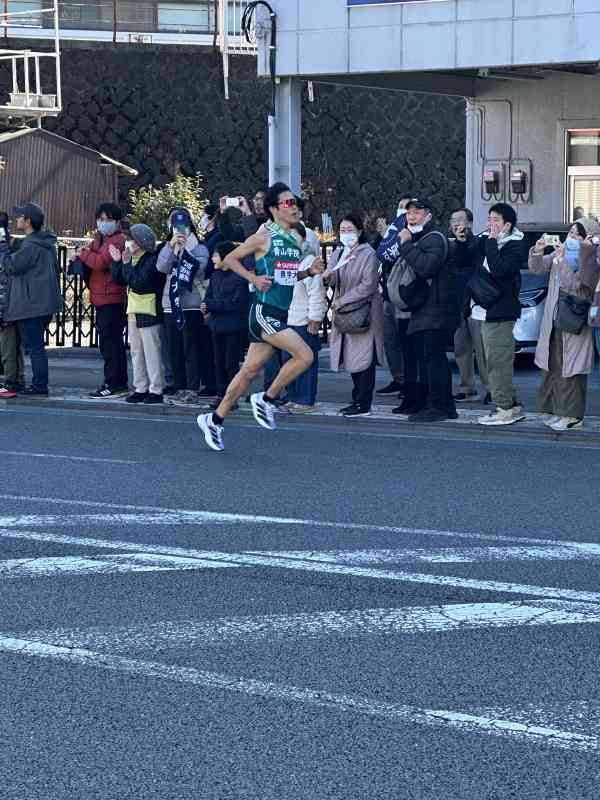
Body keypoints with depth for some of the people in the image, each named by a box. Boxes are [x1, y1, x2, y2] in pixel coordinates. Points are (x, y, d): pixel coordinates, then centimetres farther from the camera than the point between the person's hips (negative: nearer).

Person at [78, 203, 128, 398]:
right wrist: (85, 253, -3)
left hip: (111, 299, -10)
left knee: (109, 343, -9)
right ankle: (120, 383, 22)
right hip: (101, 299, 10)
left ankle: (113, 384, -7)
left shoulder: (118, 240, -11)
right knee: (113, 343, 15)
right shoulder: (99, 239, 20)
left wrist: (83, 253, -6)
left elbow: (101, 262, -22)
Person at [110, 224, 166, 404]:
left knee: (151, 352, -5)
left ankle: (156, 390, -1)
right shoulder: (132, 259, 13)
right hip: (133, 310, 9)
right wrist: (117, 262, 5)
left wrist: (126, 264, -18)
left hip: (149, 311, -9)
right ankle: (141, 388, 20)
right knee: (136, 351, 13)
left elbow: (137, 281, -23)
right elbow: (119, 279, 15)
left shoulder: (151, 260, -14)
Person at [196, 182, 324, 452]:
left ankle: (215, 420, 21)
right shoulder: (264, 237, -8)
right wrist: (254, 278, -14)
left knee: (250, 370, 11)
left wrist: (309, 272, 6)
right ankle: (266, 400, -3)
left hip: (280, 315, 8)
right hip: (264, 312, -8)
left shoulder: (295, 242, 13)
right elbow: (230, 259, -2)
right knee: (304, 355, -18)